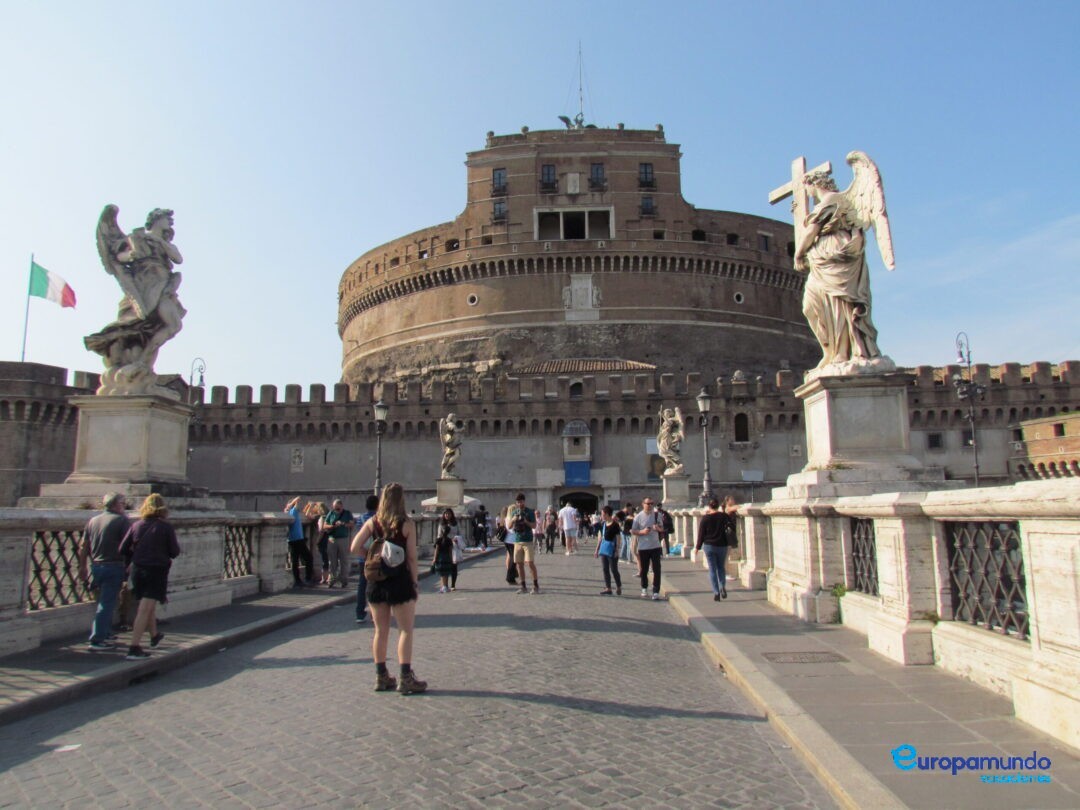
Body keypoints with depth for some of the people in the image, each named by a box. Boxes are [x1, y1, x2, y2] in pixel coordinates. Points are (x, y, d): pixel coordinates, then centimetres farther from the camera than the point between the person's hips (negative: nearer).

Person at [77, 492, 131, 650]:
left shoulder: (93, 520, 10)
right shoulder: (122, 520, -9)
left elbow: (83, 547, 12)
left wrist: (82, 567, 19)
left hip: (95, 566, 7)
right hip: (113, 566, -7)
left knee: (104, 602, 21)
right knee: (107, 604, -3)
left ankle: (106, 633, 30)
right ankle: (97, 640, -3)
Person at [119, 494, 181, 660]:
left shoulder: (136, 525, 2)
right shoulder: (166, 527, -10)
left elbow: (123, 549, 2)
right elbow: (174, 552, -8)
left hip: (138, 570, 5)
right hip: (157, 570, -5)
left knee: (149, 605, 23)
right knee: (145, 609, -5)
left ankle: (154, 636, 41)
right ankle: (134, 648, -10)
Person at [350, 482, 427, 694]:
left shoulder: (372, 522, 1)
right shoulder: (407, 524, -8)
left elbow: (355, 547, -6)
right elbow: (412, 557, -8)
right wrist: (415, 582, -1)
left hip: (376, 581, 4)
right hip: (400, 581, -4)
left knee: (381, 631, 13)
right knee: (406, 631, 5)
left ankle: (381, 677, 20)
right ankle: (406, 679, 3)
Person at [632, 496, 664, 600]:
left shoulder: (656, 515, 1)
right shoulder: (638, 517, -5)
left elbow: (661, 528, 12)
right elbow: (632, 531, -1)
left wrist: (658, 528, -12)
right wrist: (642, 532, -18)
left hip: (655, 546, 1)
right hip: (643, 547, -1)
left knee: (656, 570, -3)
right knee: (643, 570, 10)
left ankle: (656, 592, 2)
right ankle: (644, 589, 29)